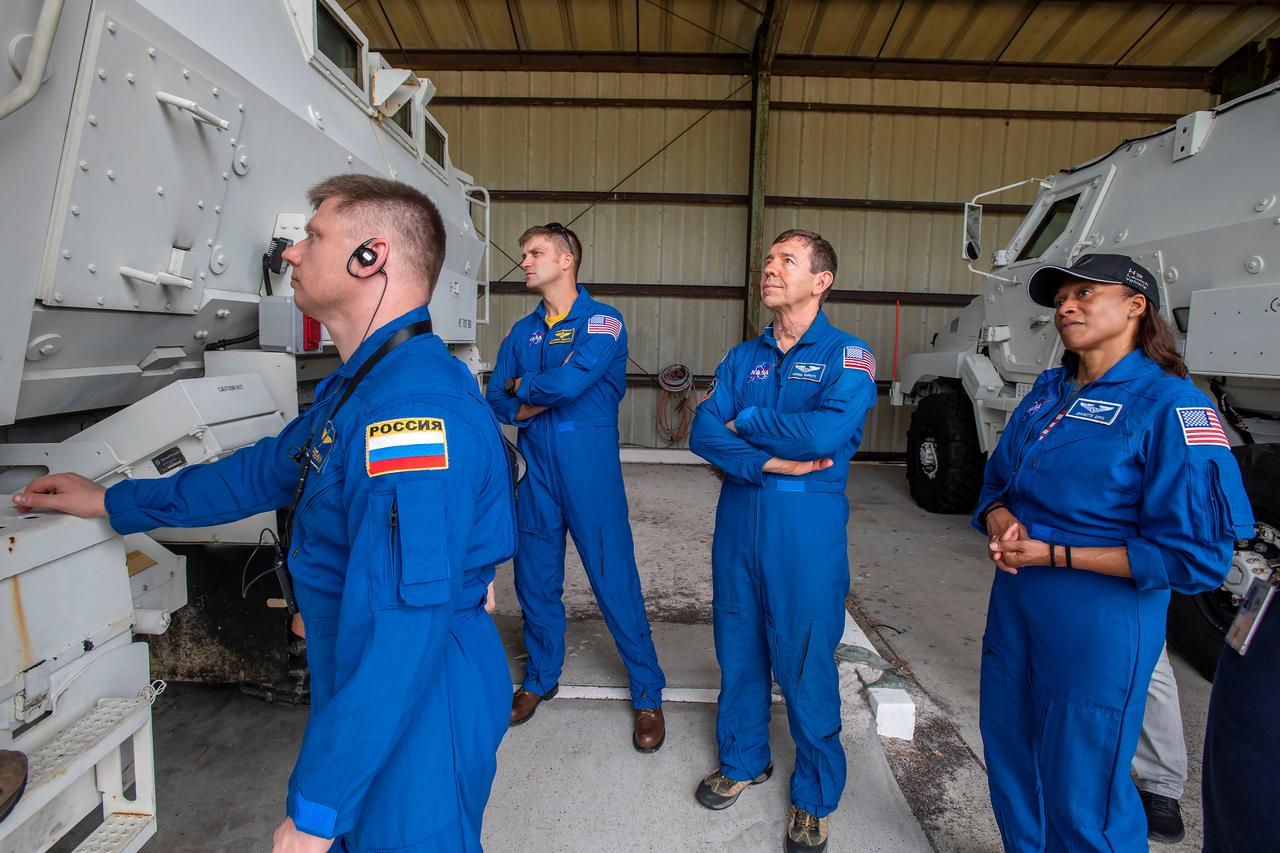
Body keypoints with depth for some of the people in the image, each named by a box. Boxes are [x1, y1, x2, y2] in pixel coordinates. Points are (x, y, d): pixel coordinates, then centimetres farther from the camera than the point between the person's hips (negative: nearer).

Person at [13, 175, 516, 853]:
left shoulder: (416, 403, -30)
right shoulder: (352, 389, 7)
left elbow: (400, 628, -33)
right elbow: (267, 472, 22)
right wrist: (112, 502, 29)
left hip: (417, 717, -9)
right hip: (364, 695, 10)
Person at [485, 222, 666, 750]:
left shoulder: (603, 322, -6)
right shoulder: (523, 331, 12)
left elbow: (571, 381, -22)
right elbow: (498, 403, 4)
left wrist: (522, 387, -5)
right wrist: (550, 393, -13)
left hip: (591, 475, -5)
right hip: (537, 474, 5)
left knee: (616, 583, 1)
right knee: (535, 580, 15)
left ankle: (648, 695, 18)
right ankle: (540, 678, 36)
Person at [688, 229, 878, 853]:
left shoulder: (847, 355, -5)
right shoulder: (742, 358, 9)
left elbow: (827, 430, -23)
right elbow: (703, 433, -4)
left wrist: (745, 422, -10)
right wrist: (770, 462, -19)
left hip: (807, 526, -4)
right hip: (738, 515, 5)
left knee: (805, 659, 6)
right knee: (738, 647, 16)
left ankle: (814, 796, 28)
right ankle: (742, 760, 39)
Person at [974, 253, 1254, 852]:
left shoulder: (1170, 404, -13)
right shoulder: (1048, 390, 8)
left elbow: (1194, 555, -17)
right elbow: (998, 480, 16)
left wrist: (1053, 554, -18)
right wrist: (998, 519, -7)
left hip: (1100, 621, -7)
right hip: (1014, 601, 7)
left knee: (1081, 800, 9)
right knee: (1008, 755, 21)